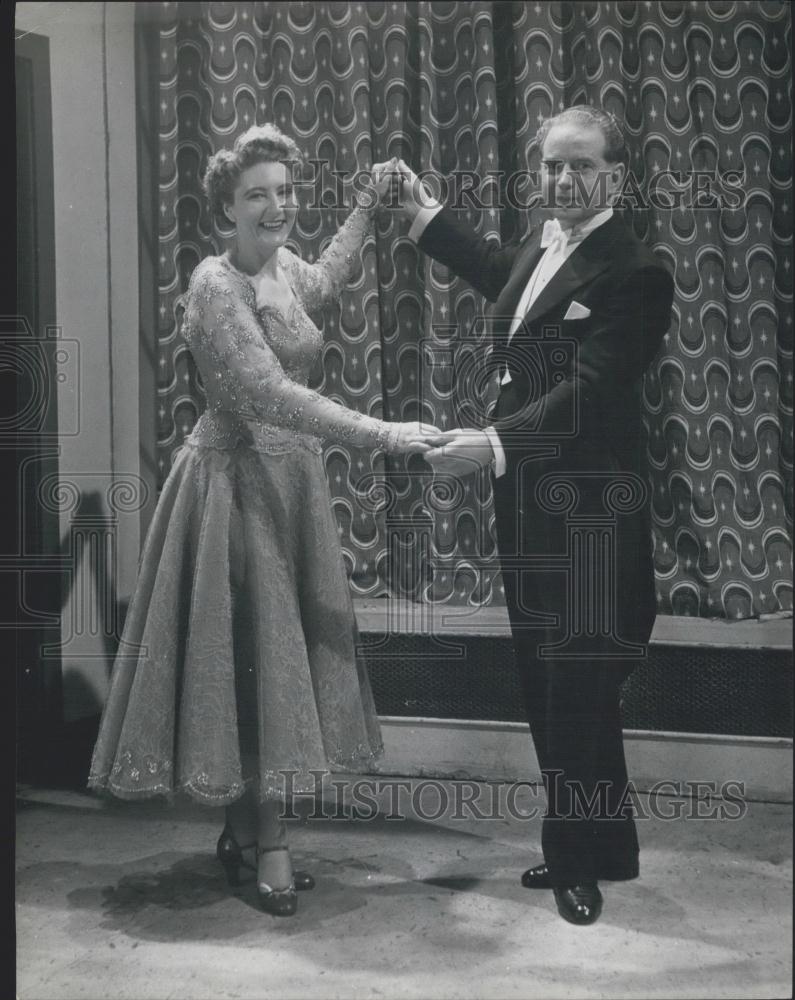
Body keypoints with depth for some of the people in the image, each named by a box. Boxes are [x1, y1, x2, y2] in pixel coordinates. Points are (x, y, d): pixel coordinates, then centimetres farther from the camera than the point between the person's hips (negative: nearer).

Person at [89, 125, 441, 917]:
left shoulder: (284, 271, 8)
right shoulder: (217, 284, -16)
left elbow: (326, 279, 34)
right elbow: (270, 395, -26)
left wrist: (367, 205, 31)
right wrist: (382, 435, -29)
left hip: (292, 481, 8)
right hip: (238, 483, -8)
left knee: (281, 656, 11)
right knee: (250, 656, -2)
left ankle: (246, 829, 24)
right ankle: (267, 845, 9)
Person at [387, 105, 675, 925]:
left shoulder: (632, 272, -14)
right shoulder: (538, 248, 11)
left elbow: (586, 392, -23)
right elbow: (498, 275, 35)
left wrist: (493, 443, -33)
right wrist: (422, 212, 34)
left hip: (588, 509, -8)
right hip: (527, 500, 8)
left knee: (578, 688, 3)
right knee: (545, 683, 14)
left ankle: (587, 858, 21)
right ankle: (576, 845, 29)